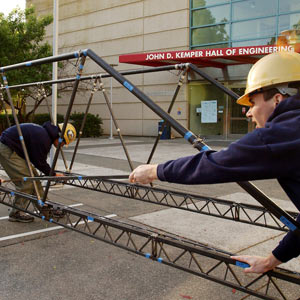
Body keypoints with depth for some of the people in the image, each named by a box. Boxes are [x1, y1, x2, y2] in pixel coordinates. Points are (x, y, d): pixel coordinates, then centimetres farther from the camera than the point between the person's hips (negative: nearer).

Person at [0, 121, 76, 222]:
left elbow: (40, 159, 16)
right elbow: (39, 161, -20)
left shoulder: (46, 134, 7)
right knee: (26, 180, -12)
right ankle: (16, 213, 1)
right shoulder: (42, 137, -25)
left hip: (16, 151, 11)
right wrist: (53, 174, -7)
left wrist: (51, 172, 16)